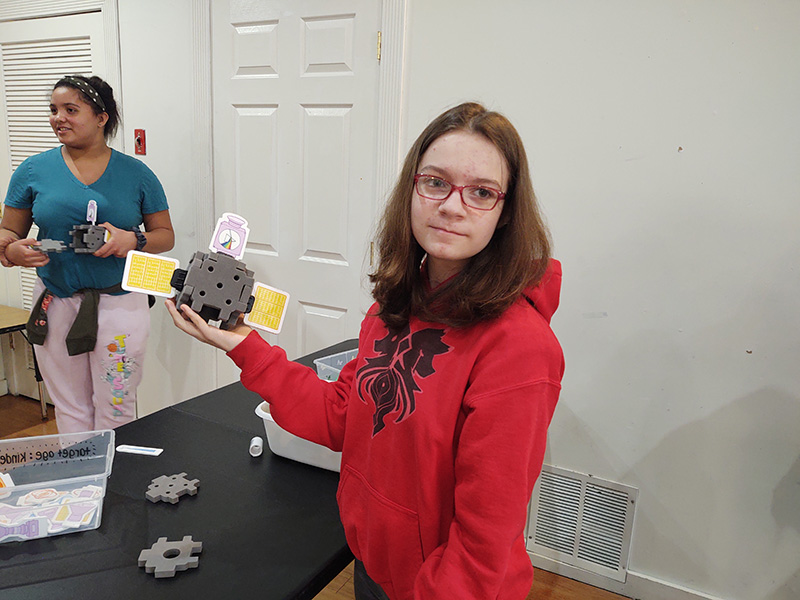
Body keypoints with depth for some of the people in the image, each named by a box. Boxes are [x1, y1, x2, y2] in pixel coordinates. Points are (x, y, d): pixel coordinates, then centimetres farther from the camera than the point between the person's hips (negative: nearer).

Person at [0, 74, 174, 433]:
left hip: (119, 303, -1)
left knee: (116, 411, 6)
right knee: (70, 410, 12)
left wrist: (134, 240, -16)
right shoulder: (34, 170, 4)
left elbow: (166, 234, 5)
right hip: (55, 305, 2)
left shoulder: (136, 174, 1)